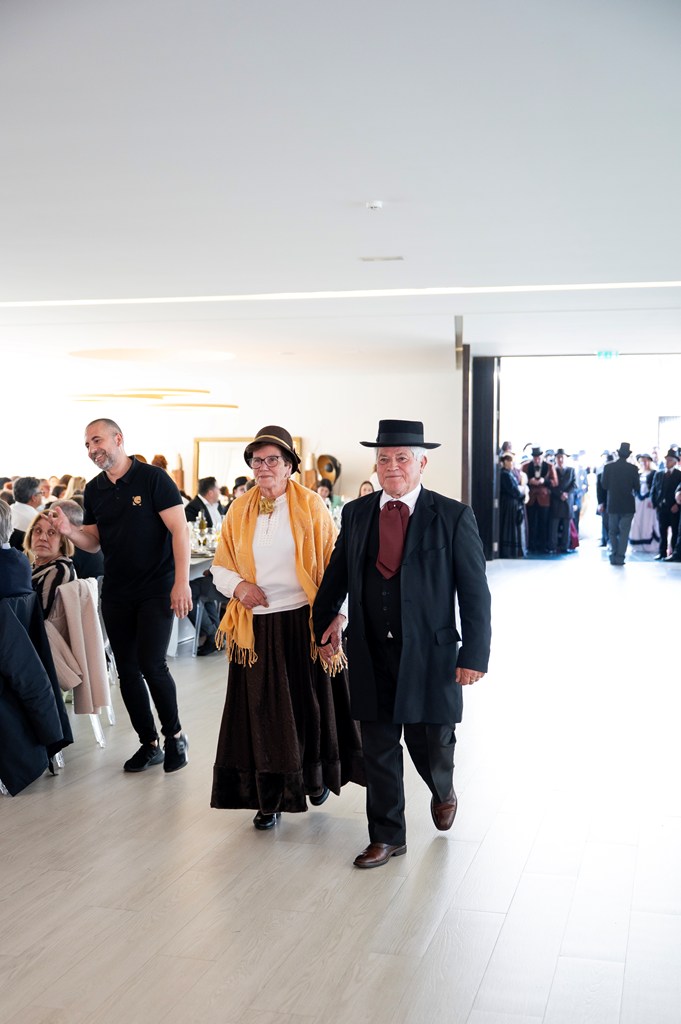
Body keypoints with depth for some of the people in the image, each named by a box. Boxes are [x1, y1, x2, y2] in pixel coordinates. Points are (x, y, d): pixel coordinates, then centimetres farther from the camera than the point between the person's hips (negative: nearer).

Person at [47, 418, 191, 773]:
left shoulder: (153, 478, -9)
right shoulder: (94, 490, 8)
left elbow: (179, 531, -12)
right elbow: (94, 542, 12)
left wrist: (182, 582, -20)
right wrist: (69, 530, -10)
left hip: (156, 590, -6)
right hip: (115, 594, 6)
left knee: (151, 664, -12)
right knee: (127, 670, 7)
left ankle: (174, 734, 11)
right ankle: (149, 744, 21)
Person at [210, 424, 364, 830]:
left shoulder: (311, 505, -3)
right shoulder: (239, 511, 6)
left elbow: (334, 563, -3)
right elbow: (221, 565, 12)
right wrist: (237, 586, -9)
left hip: (303, 622, -2)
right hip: (257, 625, 2)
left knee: (310, 704, 10)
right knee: (262, 710, 5)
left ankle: (316, 778, 34)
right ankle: (269, 799, 15)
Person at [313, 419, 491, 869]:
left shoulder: (453, 516, -6)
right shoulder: (356, 513, 5)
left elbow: (475, 592, -6)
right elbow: (337, 575, 17)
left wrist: (474, 655, -10)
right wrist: (326, 620, 14)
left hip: (430, 655, -3)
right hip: (372, 656, 3)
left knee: (431, 745, 8)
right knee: (378, 751, 8)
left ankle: (443, 790, 43)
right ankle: (387, 837, 25)